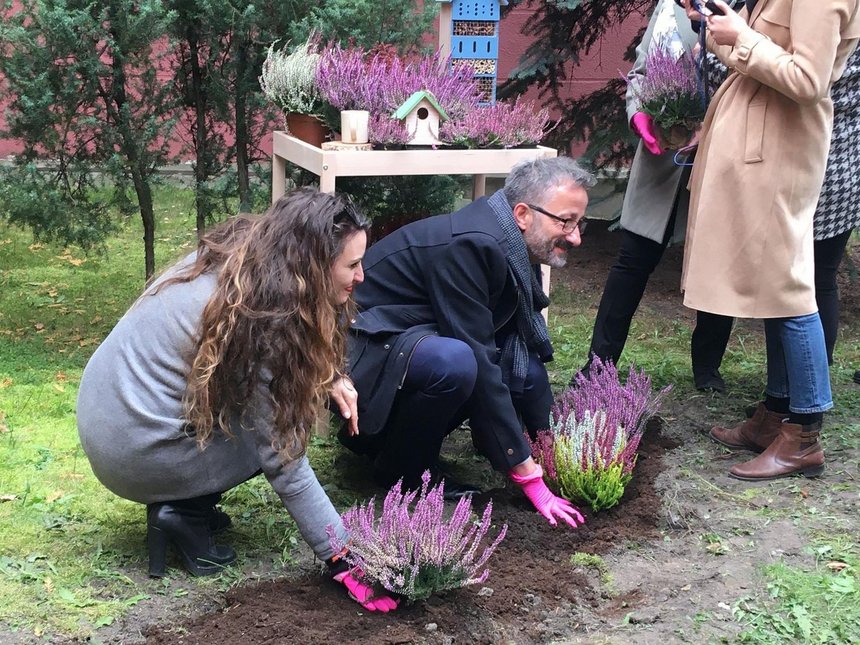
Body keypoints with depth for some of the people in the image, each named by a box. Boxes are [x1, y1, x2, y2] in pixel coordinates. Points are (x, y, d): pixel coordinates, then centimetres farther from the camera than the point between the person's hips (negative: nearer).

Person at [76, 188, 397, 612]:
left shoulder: (241, 250, -2)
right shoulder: (260, 326, -24)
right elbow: (284, 462, -20)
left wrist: (329, 375, -1)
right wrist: (341, 557, -15)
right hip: (135, 452, -8)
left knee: (288, 393, 12)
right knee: (284, 429, 2)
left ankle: (183, 500, 9)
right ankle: (183, 514, -1)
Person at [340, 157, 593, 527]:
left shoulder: (514, 251, 1)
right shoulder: (471, 245, -27)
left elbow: (528, 345, 8)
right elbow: (479, 364, -28)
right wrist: (528, 476, -23)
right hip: (356, 354, -9)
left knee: (526, 368, -5)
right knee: (455, 362, -35)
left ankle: (391, 434, 7)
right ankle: (402, 475, -8)